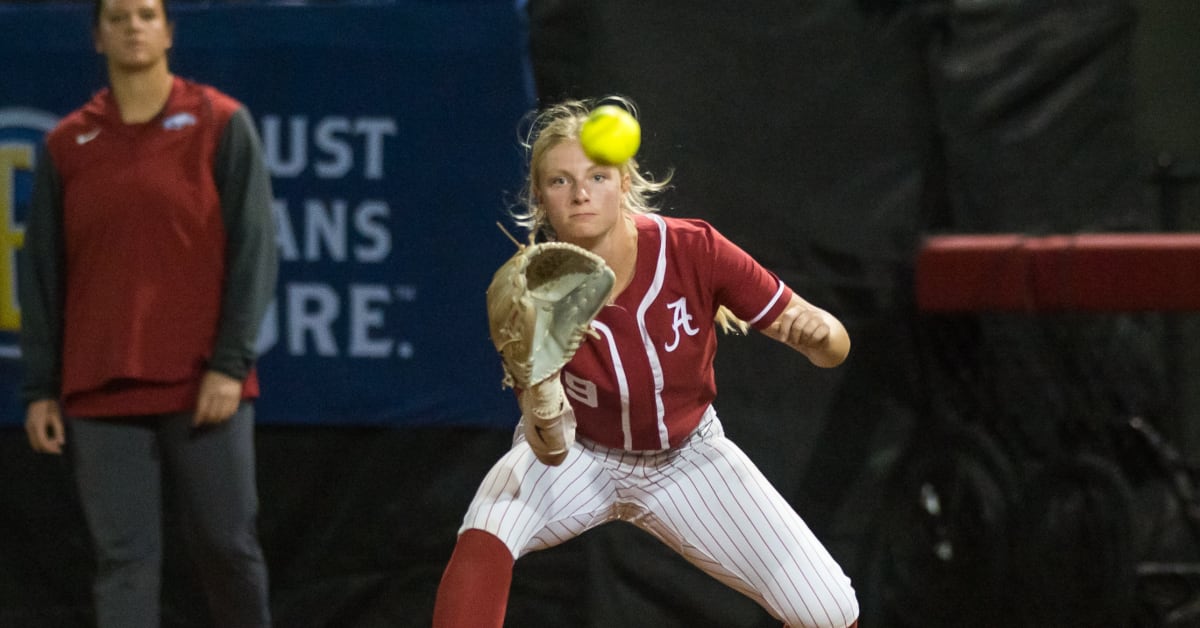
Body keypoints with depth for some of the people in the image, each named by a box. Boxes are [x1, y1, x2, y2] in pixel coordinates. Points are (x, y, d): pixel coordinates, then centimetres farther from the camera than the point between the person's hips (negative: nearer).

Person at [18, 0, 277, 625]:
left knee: (227, 545, 3)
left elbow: (253, 250, -2)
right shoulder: (65, 145, 9)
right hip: (100, 392, 2)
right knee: (123, 558, -2)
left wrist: (231, 364, -10)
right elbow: (41, 273, 10)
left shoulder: (221, 124, 2)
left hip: (205, 389, -2)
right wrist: (39, 389, 5)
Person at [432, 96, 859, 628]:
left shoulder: (692, 251, -25)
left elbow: (832, 348, -20)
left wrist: (820, 333, -44)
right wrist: (538, 385, -53)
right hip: (580, 459, -2)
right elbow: (551, 450, -31)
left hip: (686, 459, 2)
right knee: (486, 532, -35)